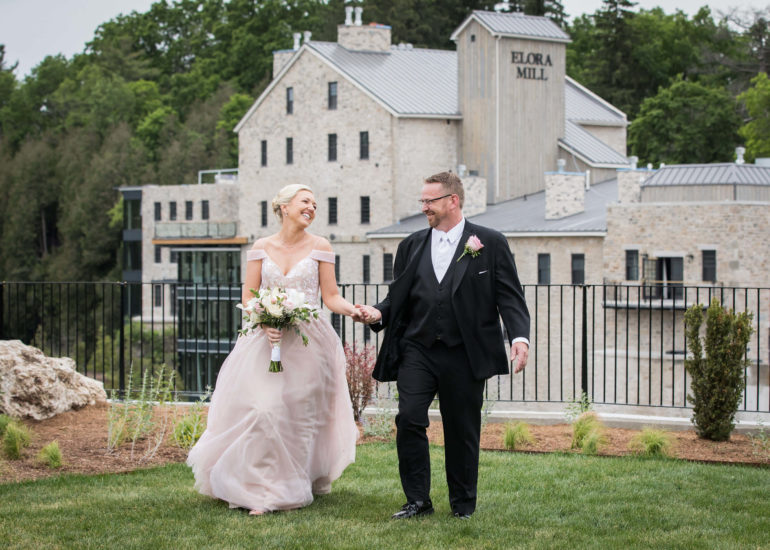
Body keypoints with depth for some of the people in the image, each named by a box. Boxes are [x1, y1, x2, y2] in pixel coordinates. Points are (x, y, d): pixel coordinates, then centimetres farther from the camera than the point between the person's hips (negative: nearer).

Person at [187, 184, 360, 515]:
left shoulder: (320, 247, 4)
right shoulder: (261, 248, 6)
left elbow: (331, 296, 2)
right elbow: (248, 297, 6)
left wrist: (354, 311, -17)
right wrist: (264, 323, -12)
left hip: (307, 342, -1)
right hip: (267, 341, 1)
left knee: (300, 412, -2)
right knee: (262, 410, -9)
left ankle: (291, 490, 6)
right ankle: (263, 491, 0)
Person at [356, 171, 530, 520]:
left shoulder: (490, 243, 2)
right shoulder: (412, 246, 13)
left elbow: (509, 296, -2)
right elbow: (398, 297, 15)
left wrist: (519, 336, -16)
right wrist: (378, 314, -6)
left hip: (464, 355, -3)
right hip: (418, 350, 3)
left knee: (462, 431, 5)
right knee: (409, 420, -10)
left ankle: (463, 505, 20)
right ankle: (418, 501, 2)